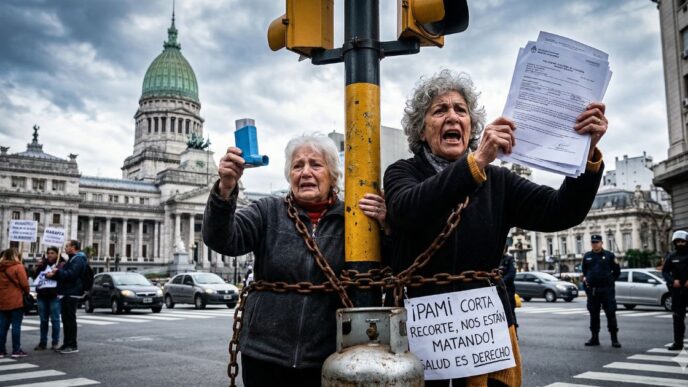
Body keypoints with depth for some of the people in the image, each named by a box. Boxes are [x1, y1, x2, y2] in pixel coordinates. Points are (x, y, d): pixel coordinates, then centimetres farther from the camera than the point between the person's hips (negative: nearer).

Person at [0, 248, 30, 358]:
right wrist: (26, 293, 6)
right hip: (16, 301, -6)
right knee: (16, 325, -1)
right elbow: (24, 284, -11)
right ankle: (16, 350, 0)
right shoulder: (18, 267, -9)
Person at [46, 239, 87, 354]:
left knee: (70, 319, -8)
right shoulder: (72, 259, 22)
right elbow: (64, 274, 26)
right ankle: (67, 344, 19)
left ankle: (72, 345, -5)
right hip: (67, 293, 11)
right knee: (66, 319, 13)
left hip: (72, 294, -11)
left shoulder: (78, 259, -13)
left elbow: (70, 274, -24)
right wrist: (53, 275, 9)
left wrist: (58, 271, -11)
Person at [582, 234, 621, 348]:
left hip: (607, 290, -3)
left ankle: (614, 338, 4)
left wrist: (609, 280, 2)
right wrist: (585, 279, 9)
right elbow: (584, 271, 21)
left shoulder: (609, 255, 1)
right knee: (593, 315, 9)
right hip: (592, 290, 3)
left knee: (611, 314, -3)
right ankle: (594, 338, 17)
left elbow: (617, 271, 6)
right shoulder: (587, 256, 10)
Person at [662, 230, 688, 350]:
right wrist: (672, 280, -10)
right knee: (678, 317, 3)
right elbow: (664, 272, 8)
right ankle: (678, 342, 7)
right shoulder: (671, 257, 7)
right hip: (677, 290, 2)